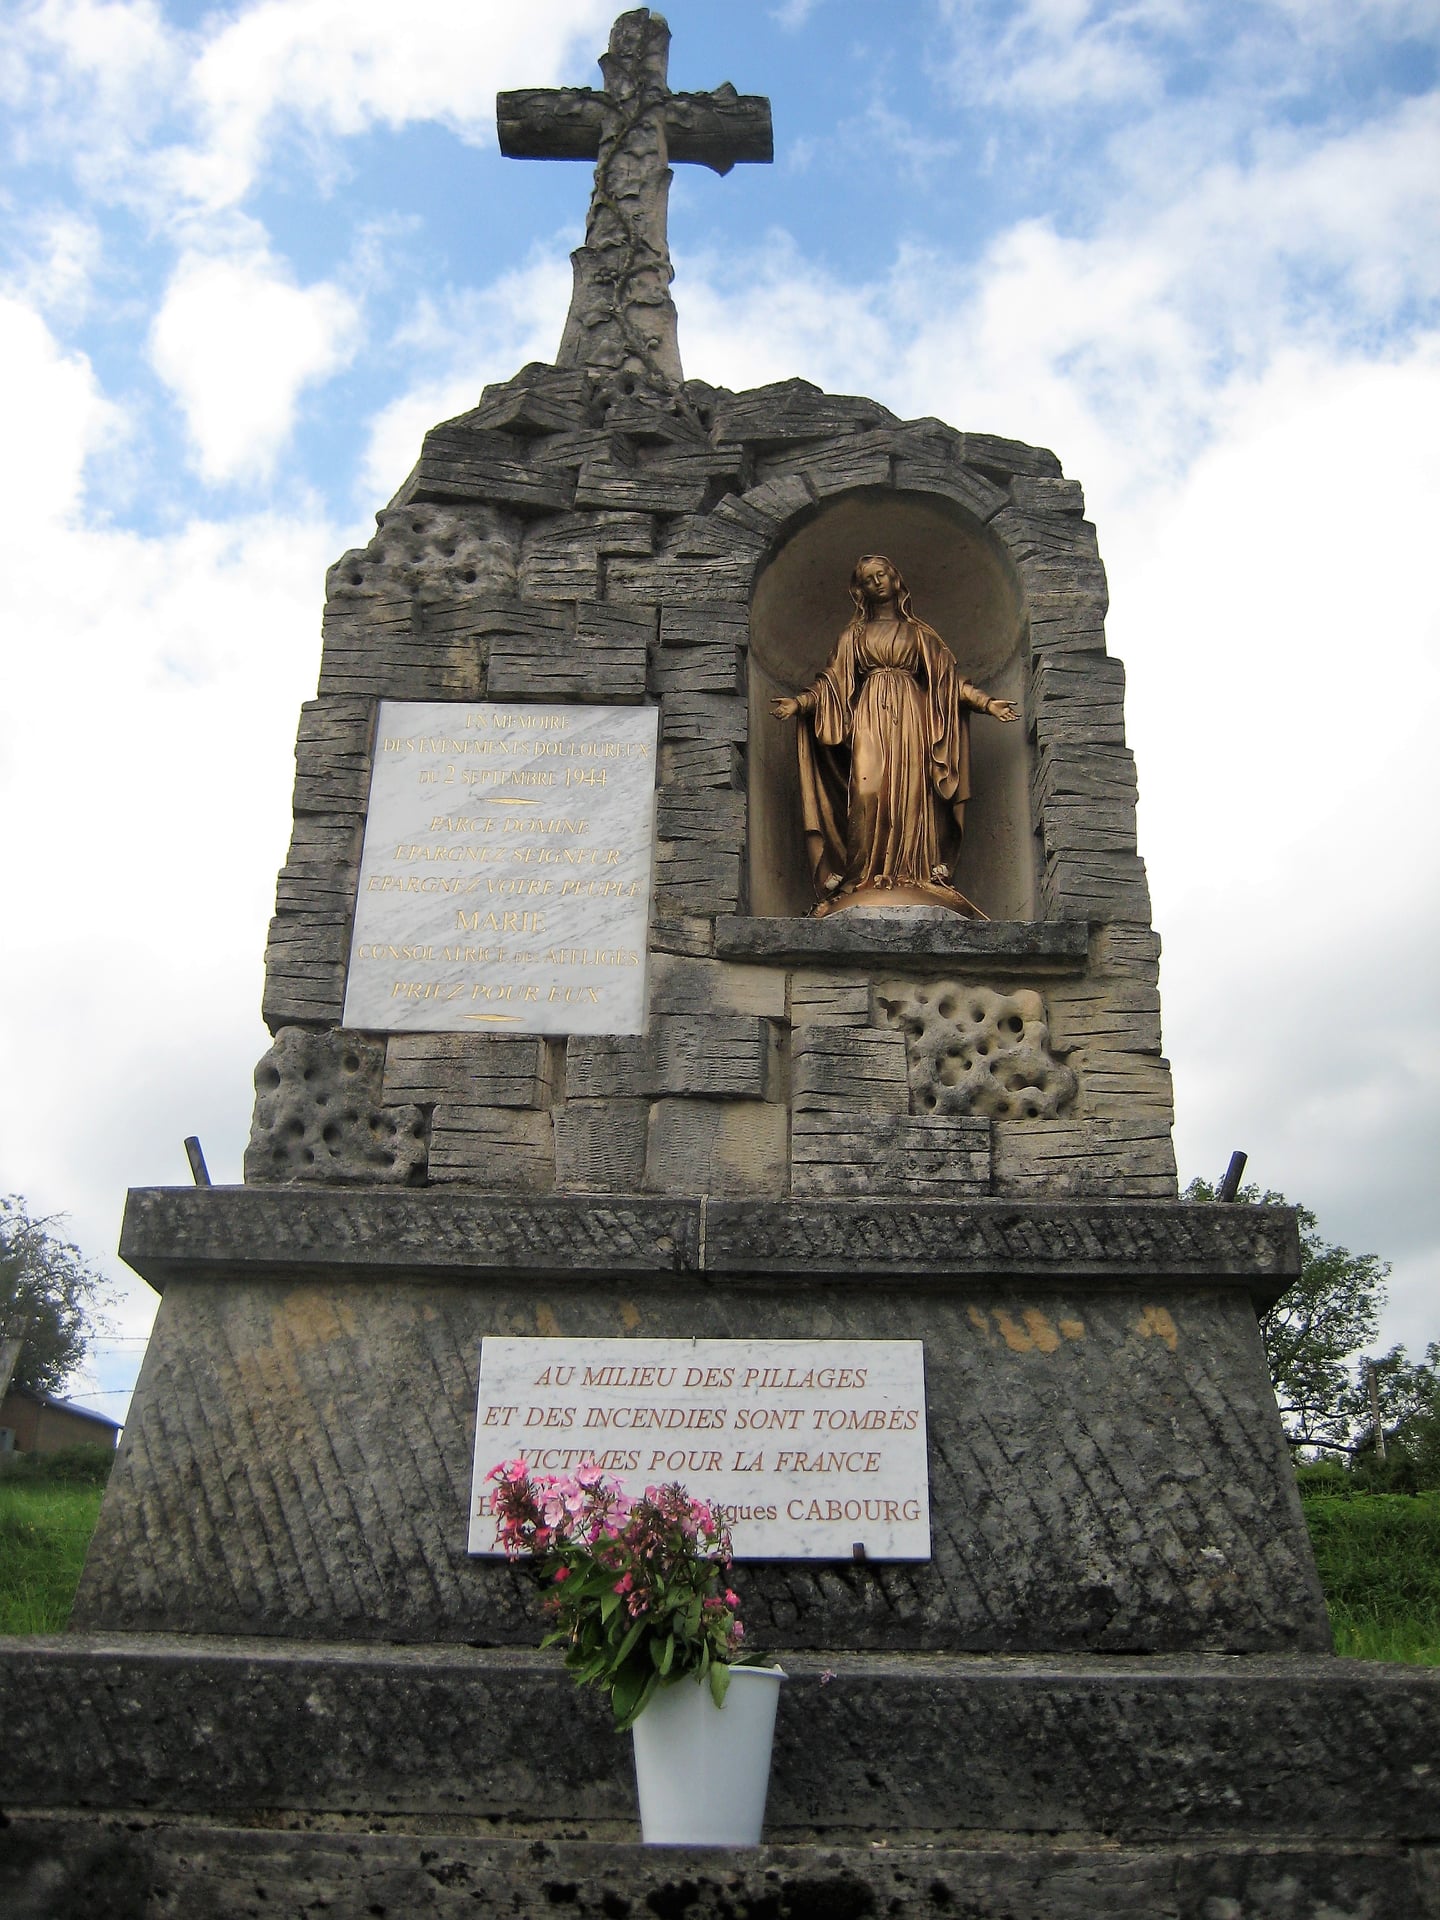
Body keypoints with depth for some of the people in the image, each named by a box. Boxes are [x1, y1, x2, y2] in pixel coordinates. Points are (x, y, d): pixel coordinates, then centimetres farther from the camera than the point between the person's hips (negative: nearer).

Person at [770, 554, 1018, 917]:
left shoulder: (918, 633, 17)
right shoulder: (854, 635, 17)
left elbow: (949, 676, 12)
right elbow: (834, 681, 10)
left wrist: (987, 702, 3)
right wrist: (798, 703, -6)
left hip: (911, 715, 1)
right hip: (869, 715, 0)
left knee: (912, 792, -9)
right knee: (868, 790, -16)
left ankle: (917, 873, -10)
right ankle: (865, 876, -16)